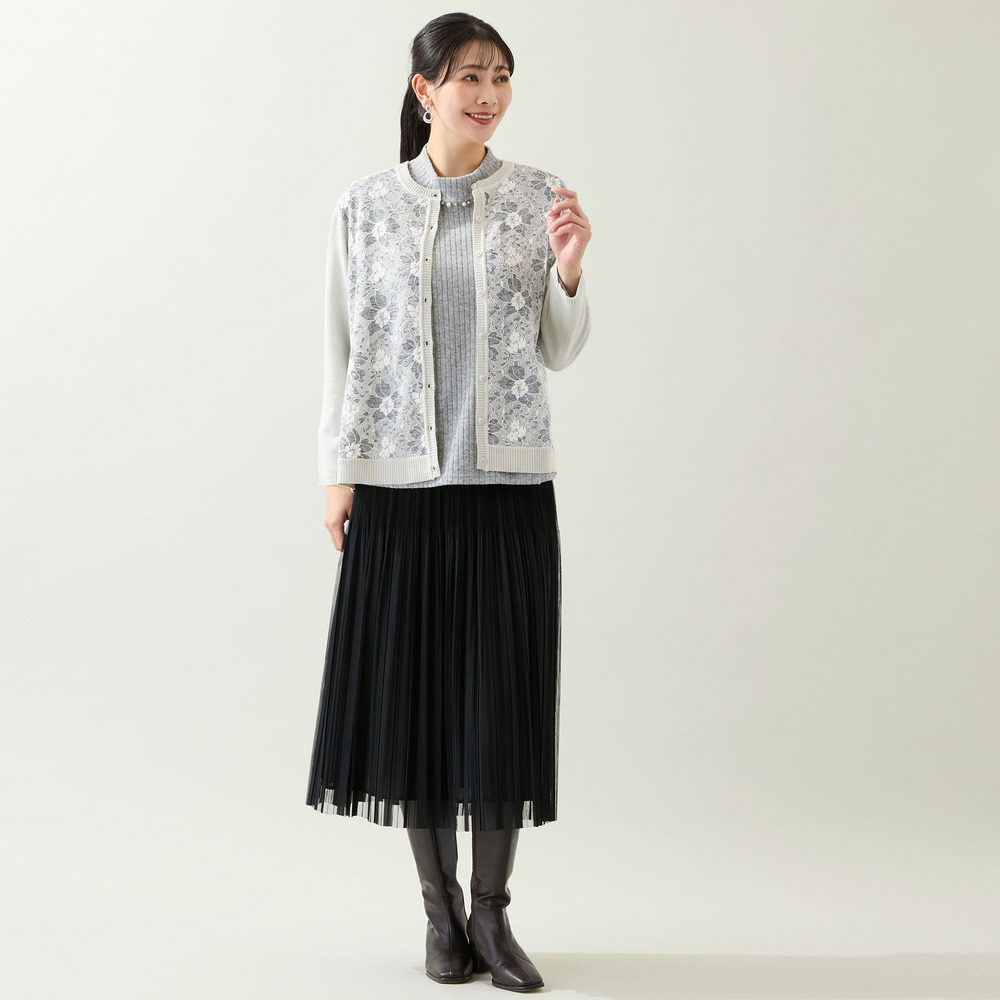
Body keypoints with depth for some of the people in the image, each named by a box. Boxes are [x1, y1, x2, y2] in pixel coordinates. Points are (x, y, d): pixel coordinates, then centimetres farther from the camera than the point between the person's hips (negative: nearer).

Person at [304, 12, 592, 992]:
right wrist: (338, 473, 1)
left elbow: (558, 353, 6)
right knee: (412, 688, 5)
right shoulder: (365, 205, 4)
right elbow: (346, 347, 6)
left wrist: (569, 267, -11)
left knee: (503, 688, 2)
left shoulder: (538, 197, 5)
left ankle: (492, 911, 17)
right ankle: (440, 909, 21)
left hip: (508, 479, 0)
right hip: (400, 480, 0)